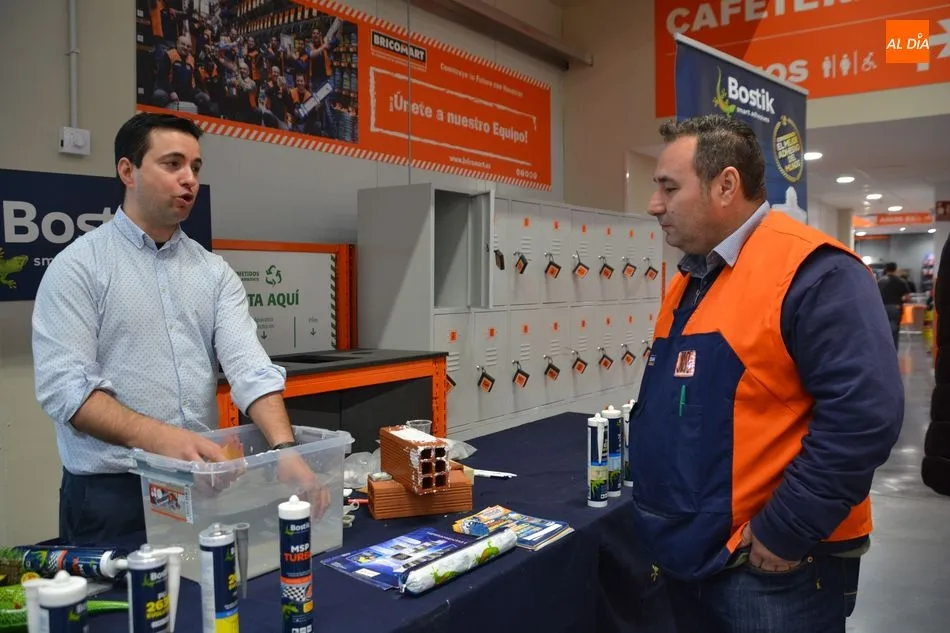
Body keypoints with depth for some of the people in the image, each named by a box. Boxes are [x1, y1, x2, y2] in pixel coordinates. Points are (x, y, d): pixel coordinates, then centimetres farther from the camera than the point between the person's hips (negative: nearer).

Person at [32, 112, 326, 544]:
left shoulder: (214, 272, 6)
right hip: (111, 492, -4)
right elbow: (63, 386, -15)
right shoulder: (78, 266, -6)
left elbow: (250, 367, -6)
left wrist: (285, 450, -22)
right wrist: (161, 439, -30)